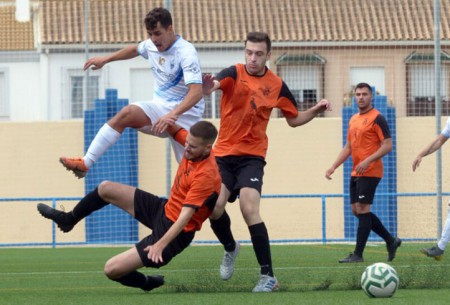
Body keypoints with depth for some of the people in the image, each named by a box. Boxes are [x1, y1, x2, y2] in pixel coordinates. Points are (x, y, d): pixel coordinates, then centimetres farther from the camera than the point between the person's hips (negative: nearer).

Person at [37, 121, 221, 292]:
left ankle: (147, 282, 18)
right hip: (163, 207, 8)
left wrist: (160, 245, -37)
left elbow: (185, 217, -33)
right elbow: (172, 129, 13)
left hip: (175, 232, -8)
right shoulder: (193, 144, -8)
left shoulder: (206, 176, -31)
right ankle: (69, 219, 38)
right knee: (106, 189, 11)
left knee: (112, 270, -13)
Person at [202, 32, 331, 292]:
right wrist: (207, 88, -56)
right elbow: (216, 83, -31)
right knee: (215, 207, -13)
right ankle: (231, 248, 21)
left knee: (249, 209, -19)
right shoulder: (235, 73, -7)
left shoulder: (276, 85, 0)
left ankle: (268, 276, -15)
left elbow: (294, 119, 15)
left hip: (252, 156, -1)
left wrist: (316, 110, -4)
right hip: (224, 153, 1)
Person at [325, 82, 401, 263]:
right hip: (356, 173, 9)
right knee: (357, 210, 9)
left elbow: (387, 145, -14)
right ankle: (391, 240, 21)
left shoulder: (377, 118, -9)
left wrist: (367, 161, -23)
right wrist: (333, 167, 13)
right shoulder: (353, 120, 16)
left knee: (362, 210, -9)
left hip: (370, 173, -9)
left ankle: (358, 255, -7)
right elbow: (348, 148, 22)